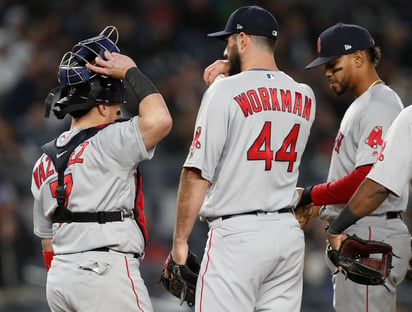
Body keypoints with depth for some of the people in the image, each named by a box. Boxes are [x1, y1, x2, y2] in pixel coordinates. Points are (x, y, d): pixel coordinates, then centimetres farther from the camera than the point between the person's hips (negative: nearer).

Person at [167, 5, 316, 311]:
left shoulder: (225, 91, -7)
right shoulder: (305, 97, 9)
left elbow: (198, 172, -10)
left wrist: (180, 240, -4)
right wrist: (234, 74, 20)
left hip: (237, 232, -6)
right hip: (289, 234, 6)